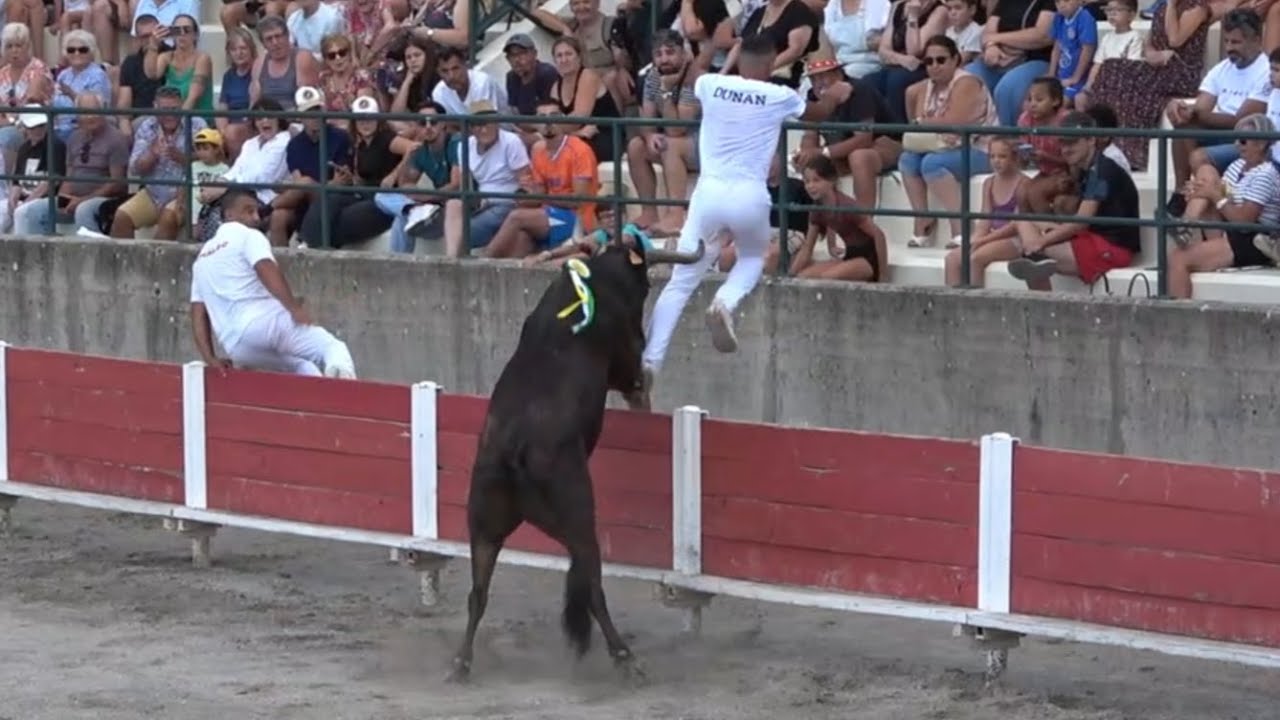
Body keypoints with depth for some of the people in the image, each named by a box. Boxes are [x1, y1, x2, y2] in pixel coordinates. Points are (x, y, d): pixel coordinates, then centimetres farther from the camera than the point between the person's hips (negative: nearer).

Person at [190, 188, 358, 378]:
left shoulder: (202, 255, 29)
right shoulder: (248, 236, 8)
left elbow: (198, 314, 21)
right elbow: (268, 271, -12)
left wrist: (210, 359, 15)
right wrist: (295, 308, -19)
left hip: (235, 345, 6)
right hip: (266, 320, -6)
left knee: (303, 369, 27)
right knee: (333, 348, -12)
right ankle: (338, 366, -47)